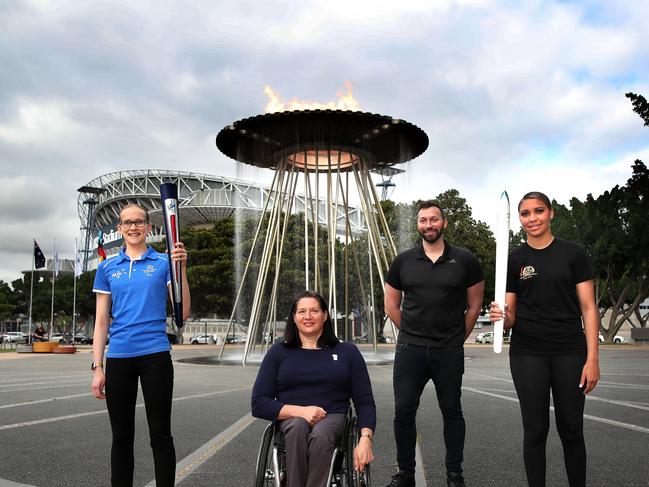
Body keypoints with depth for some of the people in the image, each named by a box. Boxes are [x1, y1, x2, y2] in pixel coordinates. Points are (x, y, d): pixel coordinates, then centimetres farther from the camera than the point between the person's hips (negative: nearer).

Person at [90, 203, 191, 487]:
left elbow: (183, 312, -4)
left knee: (160, 435, 3)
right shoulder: (107, 268, 10)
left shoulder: (164, 262, 4)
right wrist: (97, 367, 4)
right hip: (118, 358, 2)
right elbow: (102, 321, 10)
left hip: (155, 355, -2)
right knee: (121, 437, 11)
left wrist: (181, 269, -14)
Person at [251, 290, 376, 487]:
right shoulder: (278, 352, 11)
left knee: (320, 435, -35)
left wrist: (365, 439, -11)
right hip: (291, 418, 0)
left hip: (332, 418, 0)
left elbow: (365, 402, 7)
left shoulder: (347, 352, 11)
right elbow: (258, 404, 5)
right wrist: (300, 411, -10)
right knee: (298, 427, -35)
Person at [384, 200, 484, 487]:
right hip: (409, 350, 1)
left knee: (451, 411, 10)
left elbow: (474, 305, 7)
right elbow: (391, 306, 12)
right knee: (403, 411, 2)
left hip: (449, 353, -1)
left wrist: (457, 338, 8)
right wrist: (412, 334, 11)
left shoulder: (464, 261, 0)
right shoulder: (403, 262, 4)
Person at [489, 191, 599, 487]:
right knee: (535, 430, 5)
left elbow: (588, 308, -1)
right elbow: (510, 317, 6)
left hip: (569, 352, 0)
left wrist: (592, 358, -8)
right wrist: (502, 316, -18)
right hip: (527, 354, 1)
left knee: (571, 430, 6)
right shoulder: (514, 260, 4)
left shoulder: (573, 253, 1)